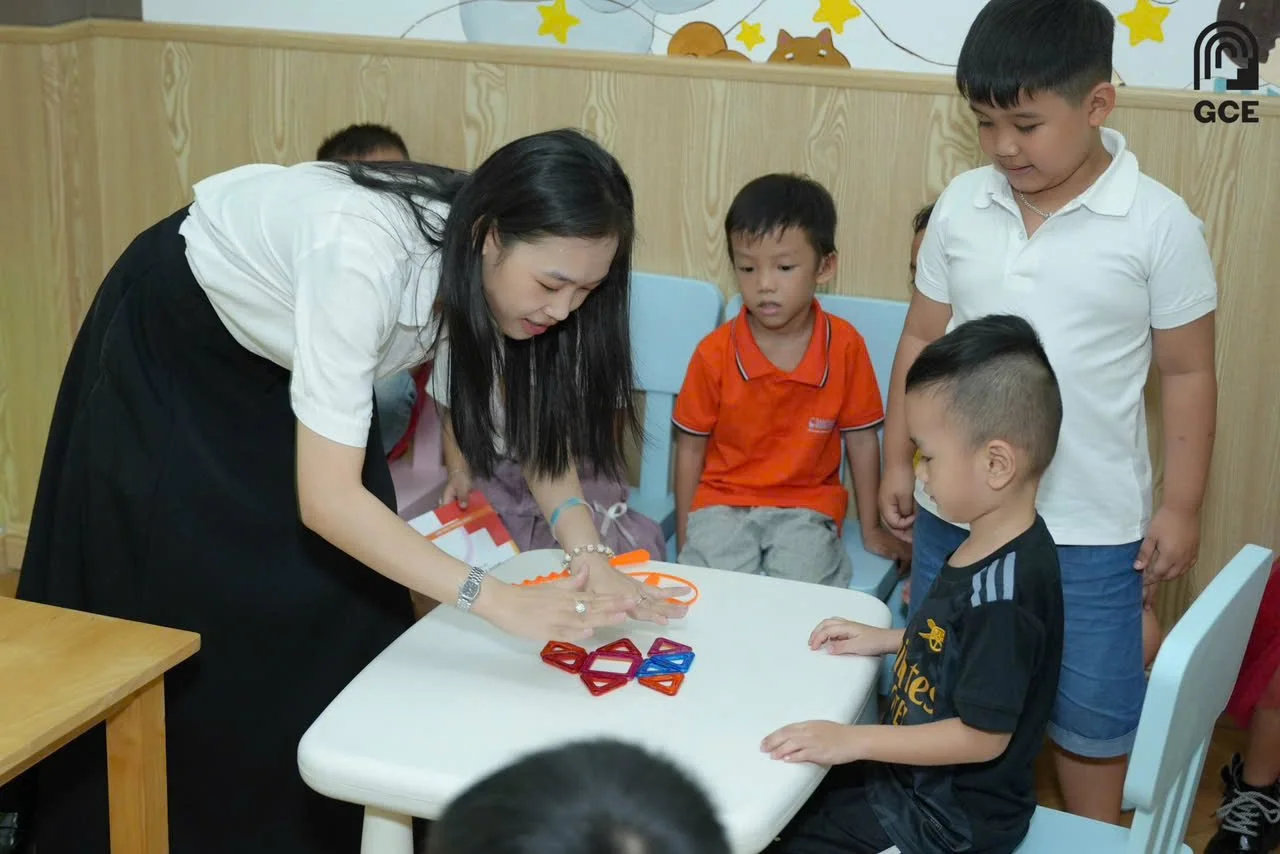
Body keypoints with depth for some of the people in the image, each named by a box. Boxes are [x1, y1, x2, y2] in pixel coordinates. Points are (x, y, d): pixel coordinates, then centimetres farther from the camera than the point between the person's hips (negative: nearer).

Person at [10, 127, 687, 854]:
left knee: (341, 602, 4)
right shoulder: (365, 255, -43)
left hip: (283, 355, 6)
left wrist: (587, 554, -29)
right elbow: (324, 498, -43)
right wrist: (500, 602, -47)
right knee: (182, 617, 2)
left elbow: (538, 422, -12)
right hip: (170, 350, -6)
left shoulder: (501, 262, -23)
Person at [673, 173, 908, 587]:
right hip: (722, 505, 0)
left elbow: (861, 440, 4)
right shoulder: (714, 353, -6)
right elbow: (690, 447, 3)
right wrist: (684, 537, 3)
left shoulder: (845, 346, -6)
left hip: (807, 506, 0)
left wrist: (871, 529, 10)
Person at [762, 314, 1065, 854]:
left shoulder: (1003, 585, -30)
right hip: (920, 776, 9)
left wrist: (853, 741, -25)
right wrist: (887, 640, 8)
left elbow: (982, 735, -27)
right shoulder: (993, 546, -1)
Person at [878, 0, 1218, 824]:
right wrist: (898, 460, 8)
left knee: (1091, 713, 14)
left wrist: (1181, 507, -4)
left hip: (1091, 530, -3)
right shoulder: (961, 205, -2)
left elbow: (1188, 374, -4)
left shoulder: (1159, 224, -11)